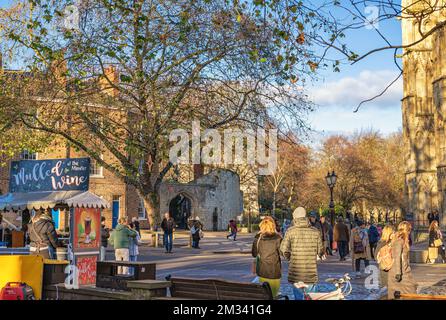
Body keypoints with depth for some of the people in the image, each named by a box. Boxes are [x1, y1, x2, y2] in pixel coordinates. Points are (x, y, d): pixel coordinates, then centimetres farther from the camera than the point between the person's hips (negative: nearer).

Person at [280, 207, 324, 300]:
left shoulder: (291, 231, -6)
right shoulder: (315, 231, 0)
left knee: (298, 297, 8)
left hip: (296, 273, -1)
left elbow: (284, 250, -8)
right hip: (311, 272, 1)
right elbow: (320, 251, 4)